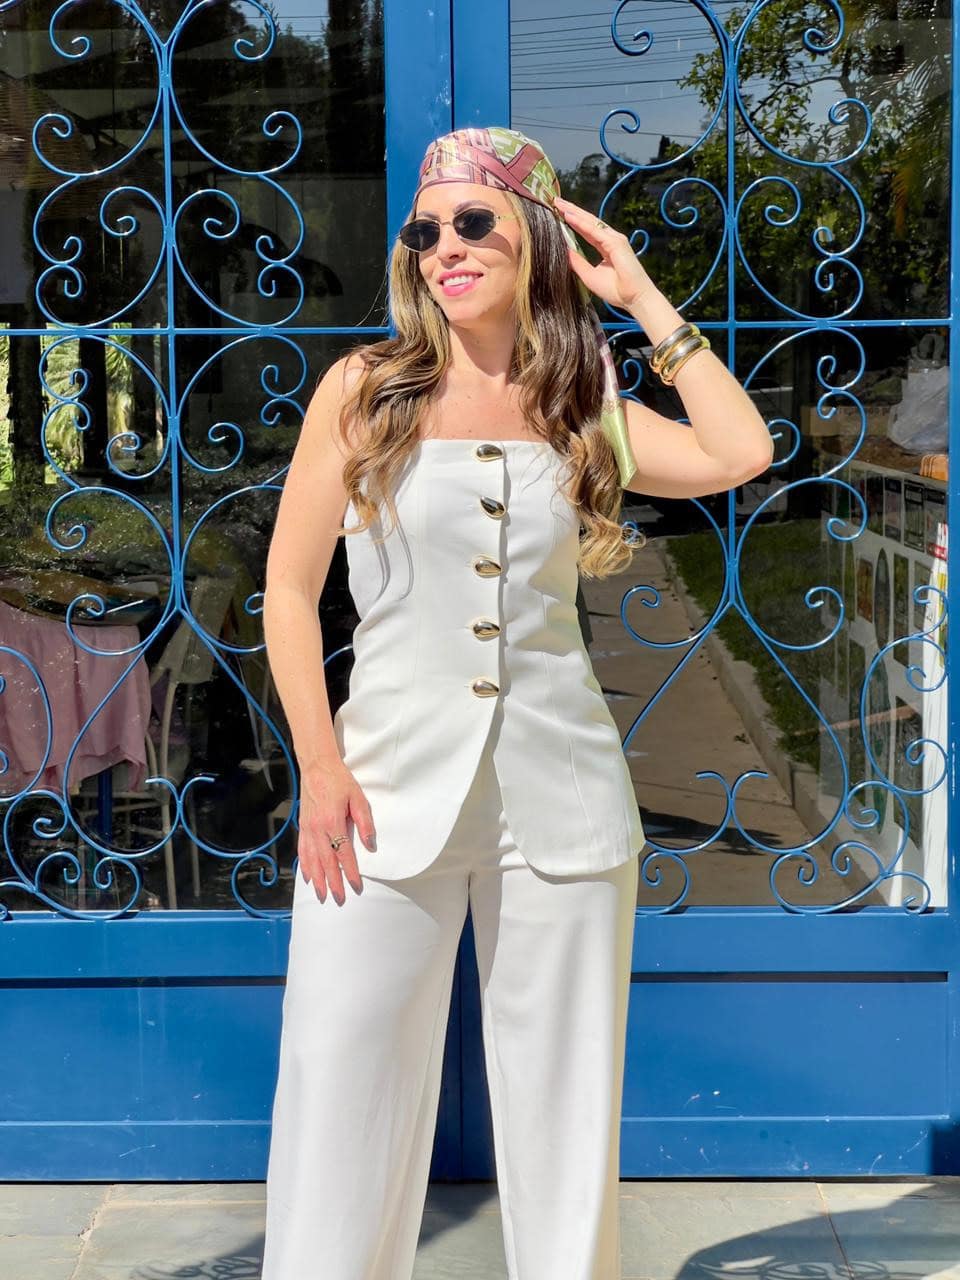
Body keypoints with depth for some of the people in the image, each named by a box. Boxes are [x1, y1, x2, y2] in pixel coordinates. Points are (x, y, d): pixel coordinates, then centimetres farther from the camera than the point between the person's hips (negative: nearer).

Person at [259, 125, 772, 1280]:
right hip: (392, 783, -1)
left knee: (564, 1099, 9)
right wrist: (320, 768, -7)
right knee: (345, 1093, 0)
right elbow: (290, 589, 3)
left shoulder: (585, 411, 8)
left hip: (559, 789, 2)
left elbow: (741, 455, -9)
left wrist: (643, 299, -1)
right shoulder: (364, 389, 4)